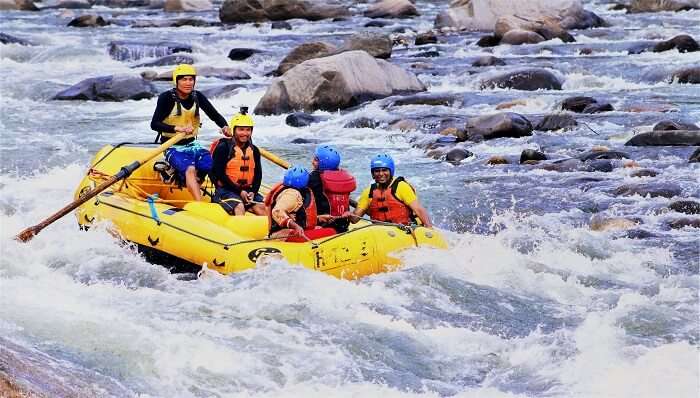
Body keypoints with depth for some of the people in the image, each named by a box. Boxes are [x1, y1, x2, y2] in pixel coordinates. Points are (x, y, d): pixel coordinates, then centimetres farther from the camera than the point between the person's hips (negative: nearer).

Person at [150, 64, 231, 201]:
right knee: (190, 169, -33)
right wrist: (178, 128, -33)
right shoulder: (167, 97, -11)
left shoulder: (197, 97, 4)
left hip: (192, 145, 6)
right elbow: (154, 124, -18)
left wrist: (225, 127, -20)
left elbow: (214, 114, 3)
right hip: (173, 148, -6)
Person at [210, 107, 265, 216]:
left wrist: (253, 192, -8)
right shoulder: (223, 148, -6)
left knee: (262, 208, -20)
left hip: (248, 190, 5)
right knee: (239, 207, -32)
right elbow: (219, 174, -11)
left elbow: (258, 174, 13)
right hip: (226, 190, -5)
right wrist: (239, 191, -15)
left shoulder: (254, 151, 13)